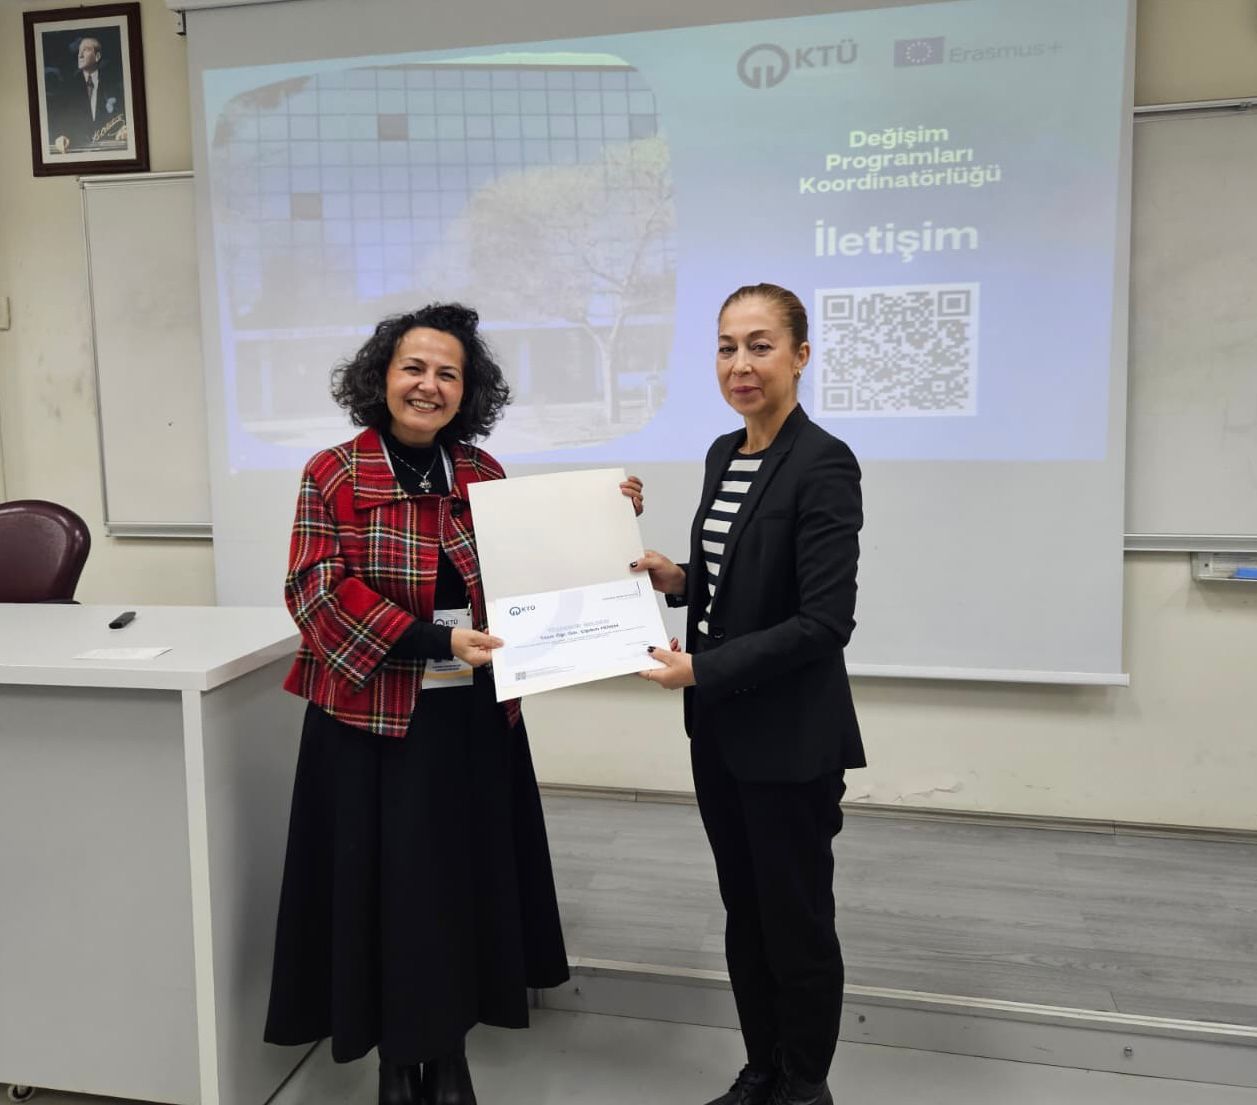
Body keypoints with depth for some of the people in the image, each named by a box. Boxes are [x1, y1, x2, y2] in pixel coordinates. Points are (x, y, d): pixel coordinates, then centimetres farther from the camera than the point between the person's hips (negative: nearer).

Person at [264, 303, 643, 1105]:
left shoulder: (484, 474, 6)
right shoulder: (334, 474, -5)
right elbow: (319, 591, -13)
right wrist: (434, 640, -22)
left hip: (474, 714, 4)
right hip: (372, 715, -3)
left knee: (468, 882, 11)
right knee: (386, 887, 6)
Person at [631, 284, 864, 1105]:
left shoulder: (823, 464, -17)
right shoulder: (724, 454, 8)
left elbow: (824, 623, -21)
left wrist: (701, 669, -20)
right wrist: (678, 581, -1)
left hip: (790, 740, -8)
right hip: (720, 731, 8)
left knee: (797, 920, 10)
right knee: (744, 913, 19)